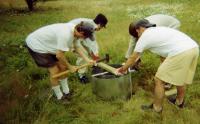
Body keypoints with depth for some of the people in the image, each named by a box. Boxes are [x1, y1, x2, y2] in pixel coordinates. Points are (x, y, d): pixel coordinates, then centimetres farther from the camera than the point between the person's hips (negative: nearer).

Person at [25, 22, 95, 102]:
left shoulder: (74, 31, -11)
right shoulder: (65, 35, -37)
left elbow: (76, 47, 4)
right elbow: (59, 55, -30)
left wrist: (87, 59, 1)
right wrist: (70, 67, -14)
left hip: (48, 45, 9)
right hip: (36, 45, -8)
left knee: (62, 67, 9)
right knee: (55, 72, -5)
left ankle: (66, 92, 27)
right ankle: (60, 98, 16)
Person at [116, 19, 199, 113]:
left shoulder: (144, 37, 8)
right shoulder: (159, 29, 29)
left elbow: (133, 59, 15)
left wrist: (122, 69, 30)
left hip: (180, 53, -9)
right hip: (194, 48, 9)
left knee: (159, 80, 7)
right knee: (180, 77, 29)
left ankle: (156, 108, 23)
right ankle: (179, 102, 48)